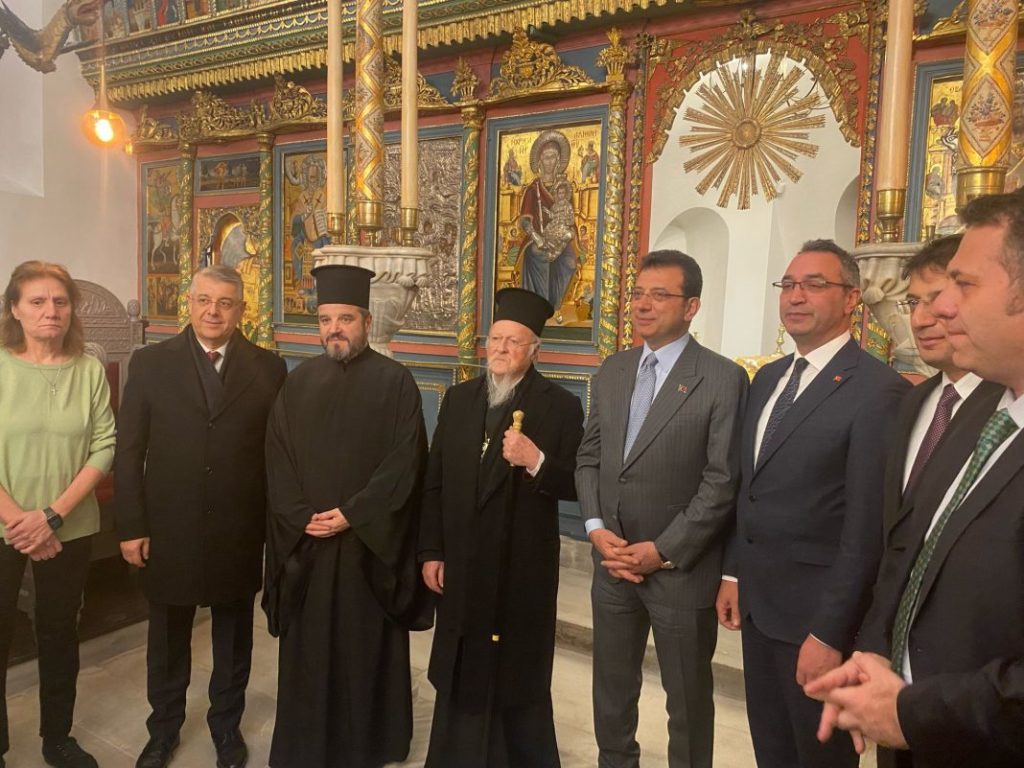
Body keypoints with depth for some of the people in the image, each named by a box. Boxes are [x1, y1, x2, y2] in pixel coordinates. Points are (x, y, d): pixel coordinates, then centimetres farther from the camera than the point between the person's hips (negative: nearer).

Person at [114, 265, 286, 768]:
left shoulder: (268, 368, -3)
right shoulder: (150, 363, -2)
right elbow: (129, 452, -2)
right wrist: (131, 527, -5)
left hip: (240, 534, 0)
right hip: (168, 532, 1)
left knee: (234, 640, 17)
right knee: (167, 641, 19)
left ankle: (226, 727, 40)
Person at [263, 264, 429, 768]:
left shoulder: (395, 381, -5)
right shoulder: (298, 381, 7)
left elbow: (405, 462, -11)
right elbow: (277, 459, 3)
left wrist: (352, 515, -16)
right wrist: (301, 518, -9)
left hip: (370, 543, -3)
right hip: (305, 541, 3)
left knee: (367, 646, 9)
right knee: (308, 648, 12)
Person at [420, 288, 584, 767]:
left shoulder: (561, 406, -7)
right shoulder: (458, 399, 6)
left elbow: (576, 486, -10)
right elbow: (434, 482, 6)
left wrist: (537, 462, -27)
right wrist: (430, 551, 3)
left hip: (523, 571, -4)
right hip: (460, 567, 4)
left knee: (519, 681, 11)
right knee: (461, 677, 17)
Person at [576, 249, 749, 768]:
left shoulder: (722, 379, -10)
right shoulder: (612, 371, 7)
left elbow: (722, 481, -14)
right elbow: (589, 457, 8)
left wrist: (663, 550, -16)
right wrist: (596, 527, -6)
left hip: (681, 568, -5)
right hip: (612, 562, 5)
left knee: (687, 696, 15)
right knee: (611, 686, 21)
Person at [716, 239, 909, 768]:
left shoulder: (879, 390, -17)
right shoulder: (768, 377, 8)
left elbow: (867, 528, -19)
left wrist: (829, 632, -18)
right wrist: (734, 573, 9)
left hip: (817, 613, -7)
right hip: (757, 602, 7)